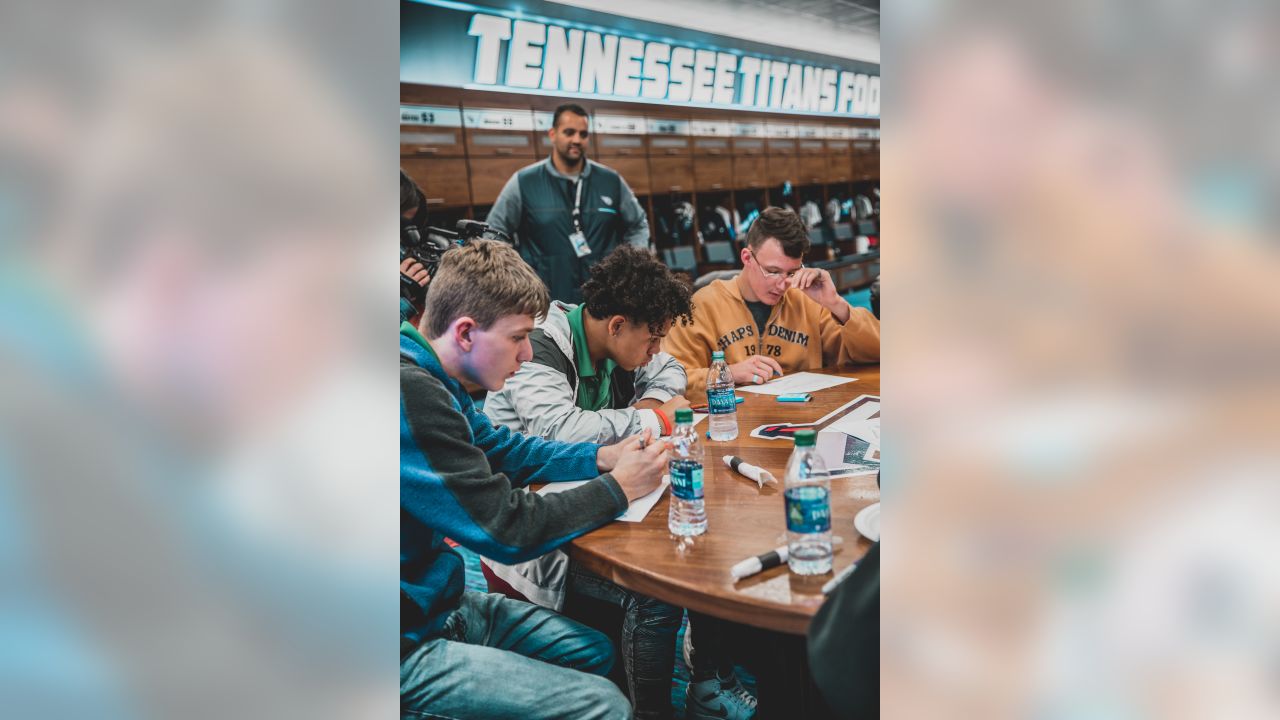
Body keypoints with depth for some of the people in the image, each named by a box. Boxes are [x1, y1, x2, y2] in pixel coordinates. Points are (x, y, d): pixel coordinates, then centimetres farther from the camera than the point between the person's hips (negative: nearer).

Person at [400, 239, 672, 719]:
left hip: (434, 603, 10)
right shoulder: (412, 396, -28)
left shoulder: (430, 382, 3)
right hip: (408, 645, -10)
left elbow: (503, 451, 18)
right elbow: (507, 528, -24)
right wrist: (618, 489, -10)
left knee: (596, 653, 15)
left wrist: (602, 457, 2)